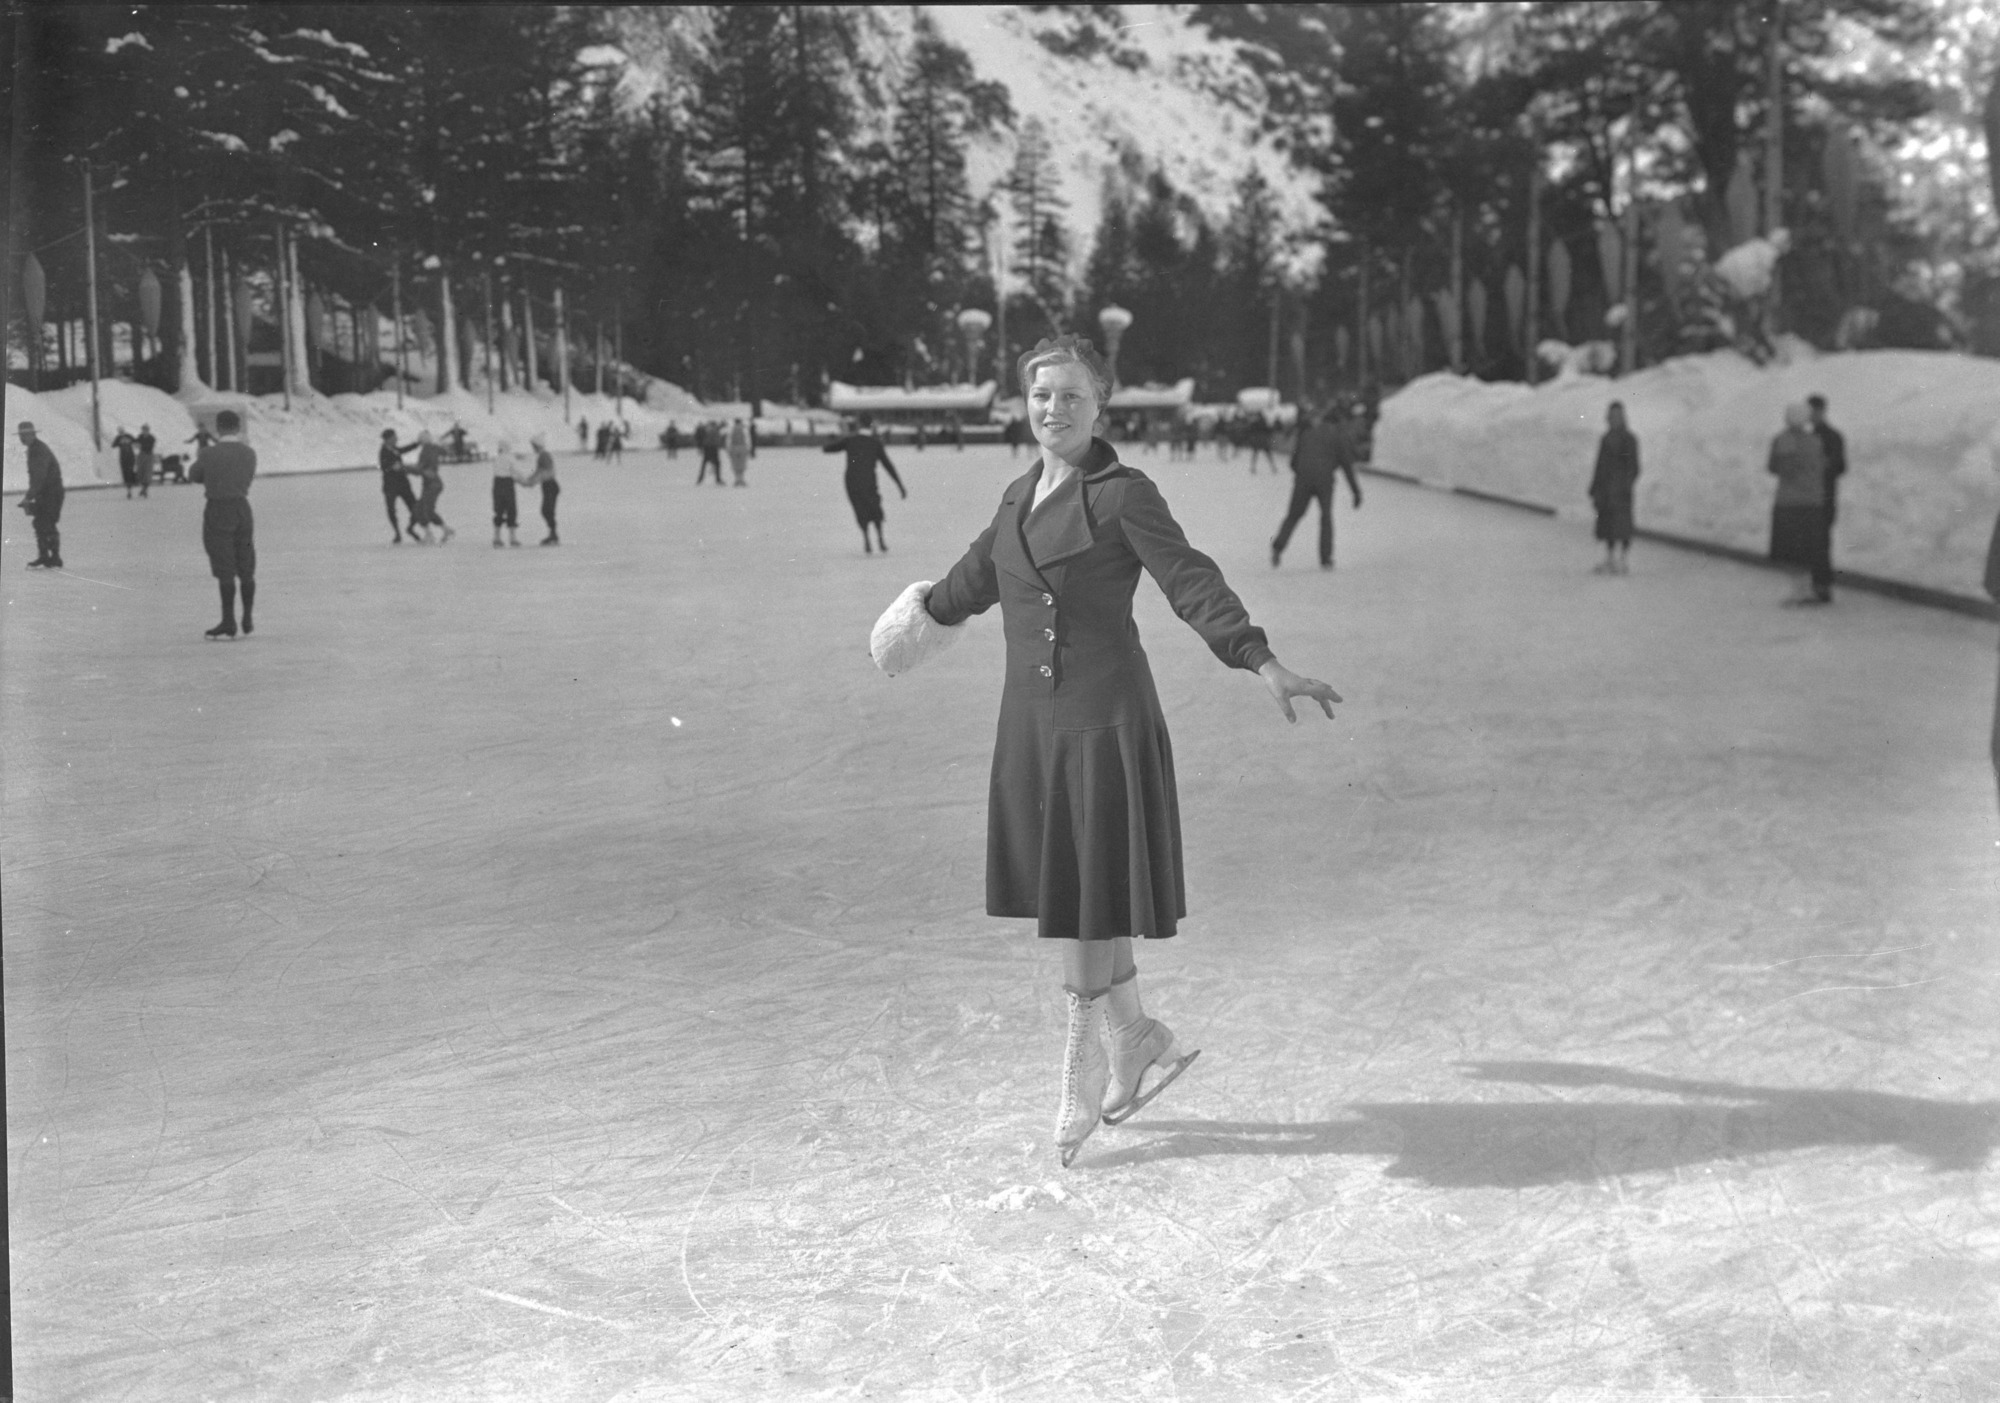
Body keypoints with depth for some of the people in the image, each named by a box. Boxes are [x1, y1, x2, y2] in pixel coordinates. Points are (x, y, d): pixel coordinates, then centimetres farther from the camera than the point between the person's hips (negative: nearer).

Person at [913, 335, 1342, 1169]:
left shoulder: (1123, 495, -7)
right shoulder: (1018, 498, 12)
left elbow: (1191, 582, -16)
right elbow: (979, 575, 30)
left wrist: (1264, 664, -28)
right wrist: (928, 610, 48)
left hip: (1103, 716, -6)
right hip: (1031, 718, 7)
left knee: (1086, 905, -3)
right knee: (1056, 903, 9)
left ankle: (1081, 1085, 11)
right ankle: (1140, 1045, 26)